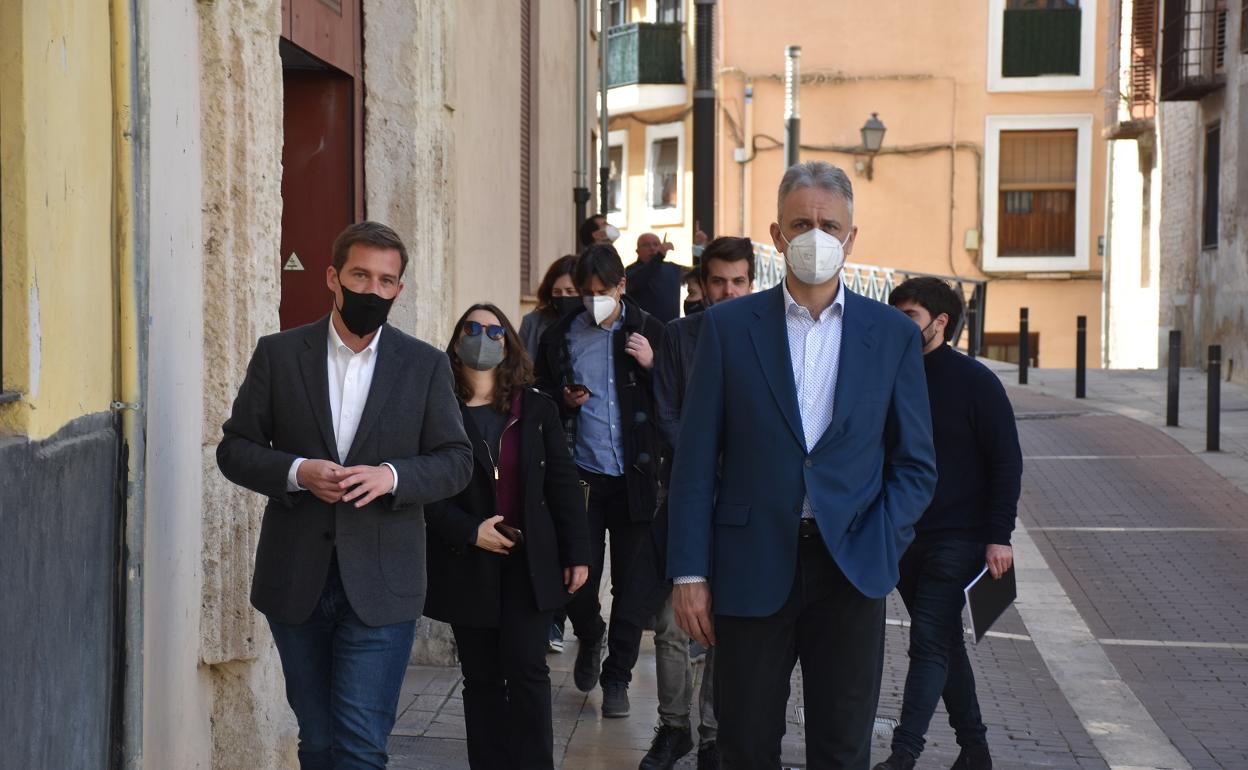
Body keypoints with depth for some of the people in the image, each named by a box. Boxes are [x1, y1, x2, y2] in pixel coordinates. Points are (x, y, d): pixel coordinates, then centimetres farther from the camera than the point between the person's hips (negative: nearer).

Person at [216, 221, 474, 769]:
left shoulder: (426, 366, 3)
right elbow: (235, 448, 3)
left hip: (380, 584, -1)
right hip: (295, 580, 2)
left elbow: (456, 460, 3)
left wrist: (393, 476, -16)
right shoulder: (279, 354, 3)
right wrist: (296, 472, -16)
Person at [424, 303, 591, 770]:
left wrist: (577, 552, 1)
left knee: (526, 670, -5)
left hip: (529, 563, 1)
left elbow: (563, 484, 6)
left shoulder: (536, 409, 6)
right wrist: (470, 532, -14)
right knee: (482, 678, 5)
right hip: (467, 566, -1)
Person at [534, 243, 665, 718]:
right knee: (578, 580, 0)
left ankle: (616, 678, 18)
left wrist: (652, 366, -14)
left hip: (634, 478, -1)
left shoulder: (648, 331, 2)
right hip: (582, 477, 1)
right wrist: (563, 402, -7)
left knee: (631, 584, 3)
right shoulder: (560, 338, 5)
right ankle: (590, 638, 33)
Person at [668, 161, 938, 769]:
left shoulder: (892, 334, 5)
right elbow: (696, 460, 1)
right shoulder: (728, 326, 3)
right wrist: (689, 573, -5)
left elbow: (915, 464, 8)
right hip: (753, 570, -1)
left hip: (851, 573, 1)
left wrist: (876, 550, -6)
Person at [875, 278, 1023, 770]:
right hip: (905, 539, 6)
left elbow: (1006, 462, -7)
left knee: (929, 641, -13)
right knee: (944, 643, 13)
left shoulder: (976, 382, -6)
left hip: (958, 539, -6)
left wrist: (999, 537, -13)